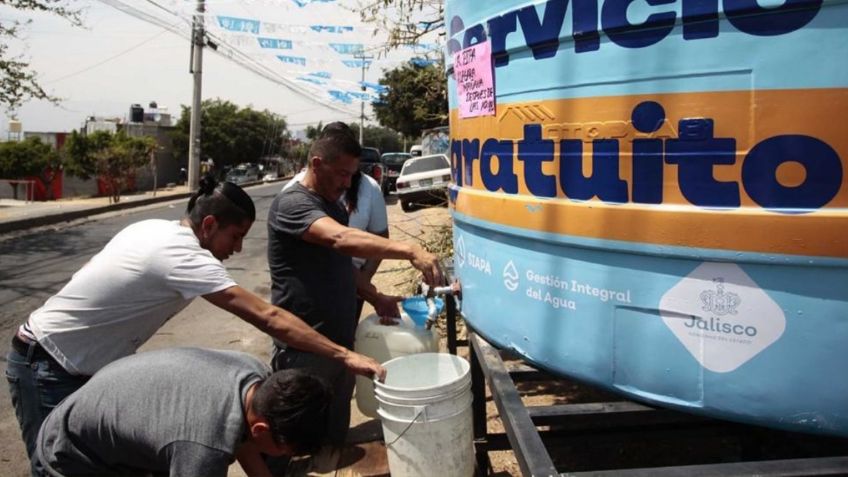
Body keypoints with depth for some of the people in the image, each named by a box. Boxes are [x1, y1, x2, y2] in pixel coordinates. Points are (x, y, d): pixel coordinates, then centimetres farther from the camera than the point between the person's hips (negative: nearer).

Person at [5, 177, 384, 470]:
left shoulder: (155, 228, -2)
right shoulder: (183, 257, -30)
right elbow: (269, 318, -34)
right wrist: (344, 356, -32)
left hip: (79, 364, 9)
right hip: (47, 369, -9)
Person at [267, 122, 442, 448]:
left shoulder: (334, 205, 14)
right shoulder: (291, 204, -15)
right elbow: (341, 240, -34)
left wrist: (375, 298, 9)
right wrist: (410, 251, -43)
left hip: (340, 343, 8)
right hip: (304, 349, -8)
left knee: (336, 439, 18)